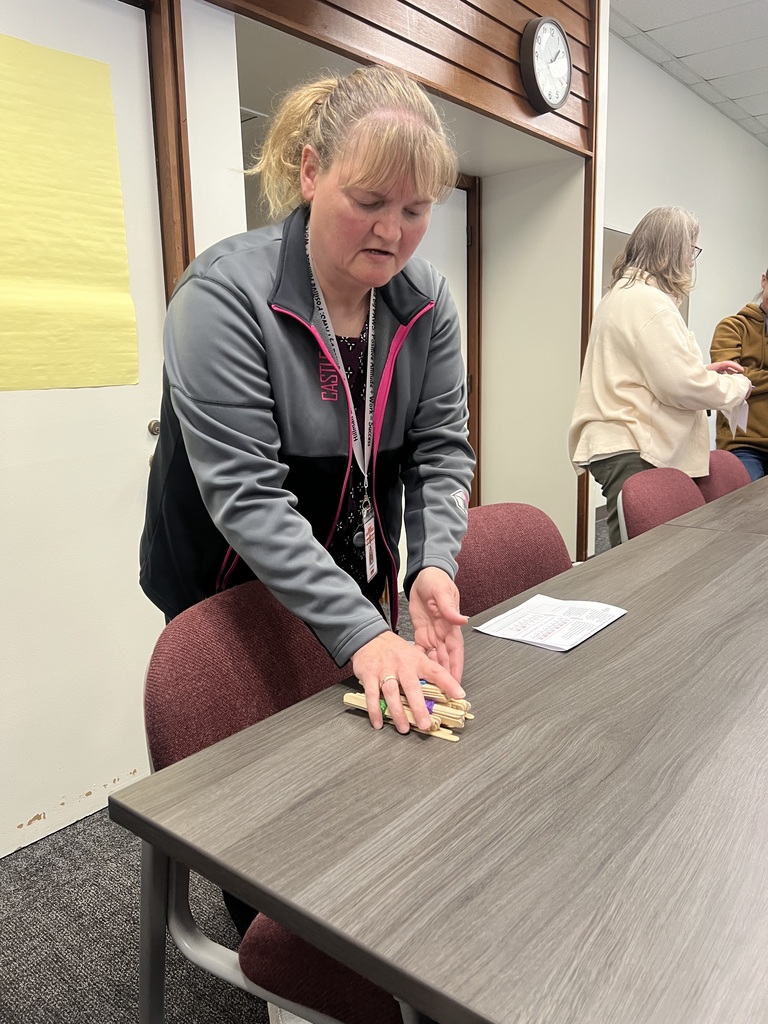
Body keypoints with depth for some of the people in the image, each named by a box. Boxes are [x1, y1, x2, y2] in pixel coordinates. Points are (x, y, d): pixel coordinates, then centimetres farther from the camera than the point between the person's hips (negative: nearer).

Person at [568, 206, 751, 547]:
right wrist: (738, 386, 0)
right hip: (632, 453, -11)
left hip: (622, 445, 11)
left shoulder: (622, 293, 21)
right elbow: (681, 385, -18)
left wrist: (704, 371, 23)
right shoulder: (648, 301, -13)